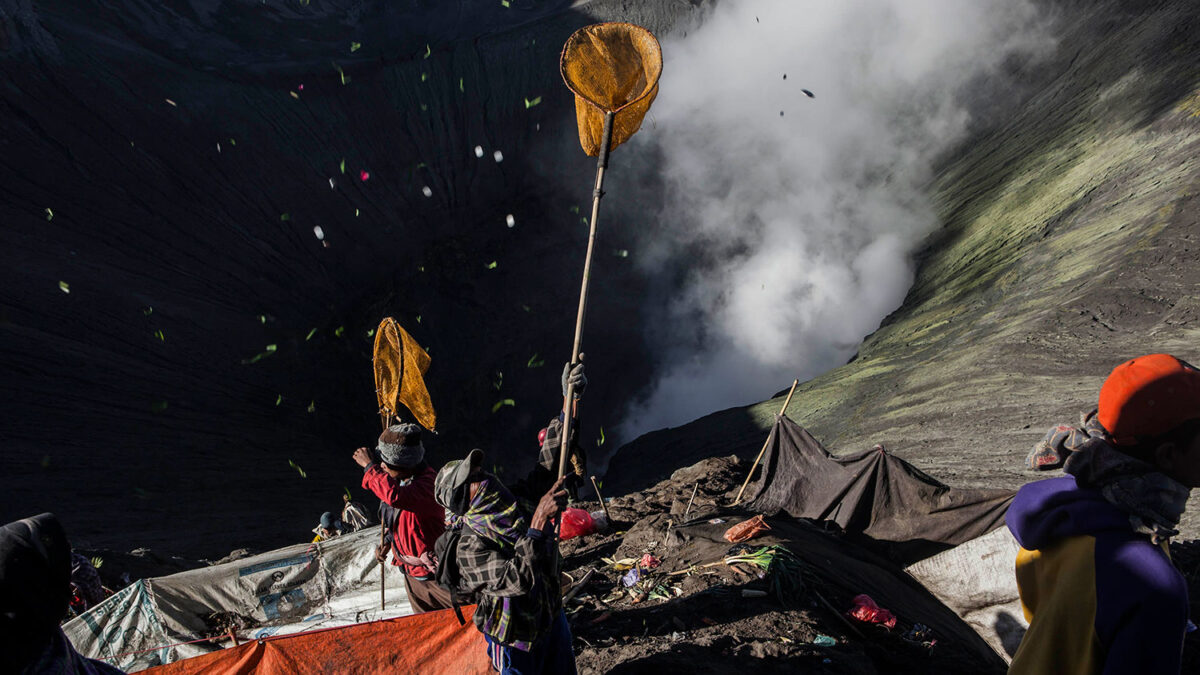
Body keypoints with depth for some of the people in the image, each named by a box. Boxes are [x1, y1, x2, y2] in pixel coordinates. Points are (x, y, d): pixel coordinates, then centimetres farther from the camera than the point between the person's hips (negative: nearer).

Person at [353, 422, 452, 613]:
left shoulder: (427, 483, -26)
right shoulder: (399, 479, 3)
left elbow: (396, 496, -47)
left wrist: (369, 466, -34)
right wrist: (387, 542, 9)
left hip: (434, 574, -9)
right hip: (412, 575, 9)